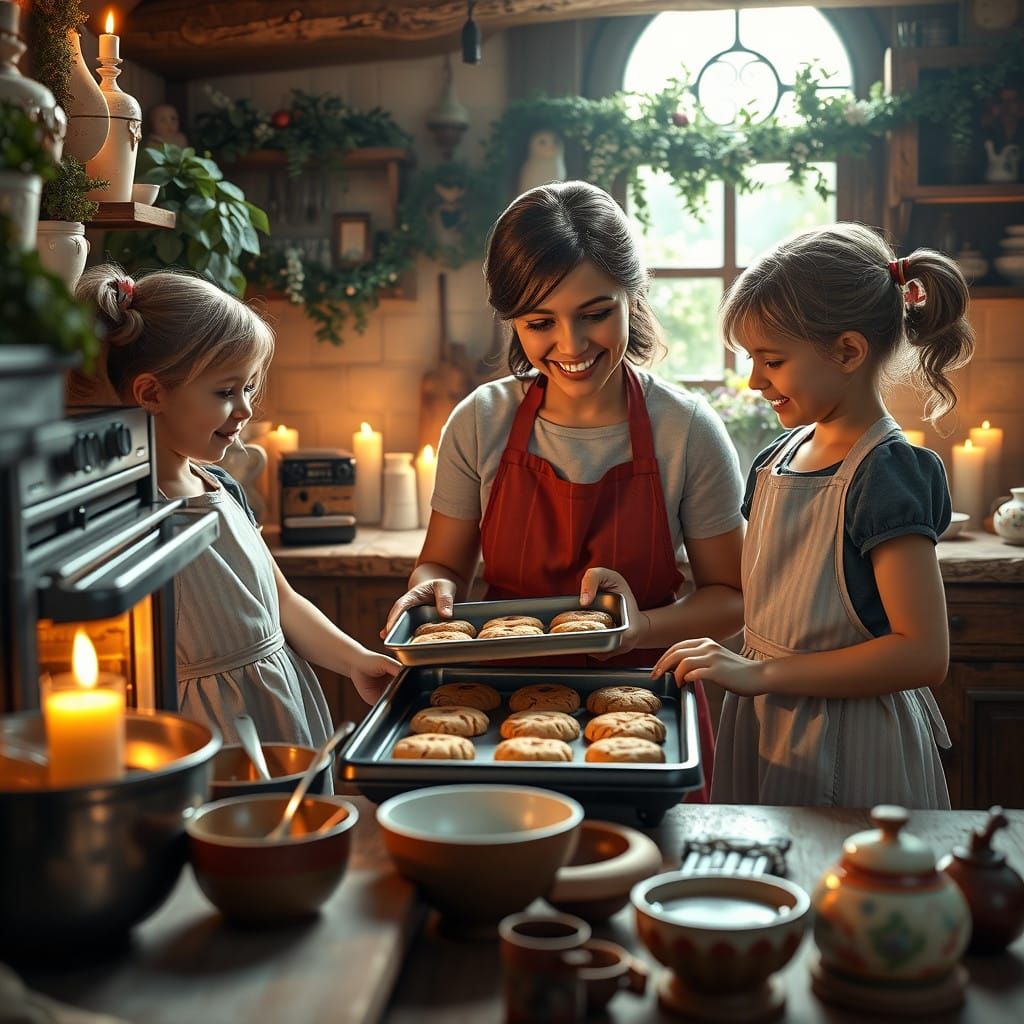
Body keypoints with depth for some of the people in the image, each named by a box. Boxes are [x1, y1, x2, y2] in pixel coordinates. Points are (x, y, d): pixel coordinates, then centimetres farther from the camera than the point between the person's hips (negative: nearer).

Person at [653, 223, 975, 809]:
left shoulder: (886, 475, -17)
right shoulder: (777, 460, 6)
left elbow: (924, 654, -21)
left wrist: (762, 674, -22)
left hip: (849, 758, -7)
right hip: (764, 733, 7)